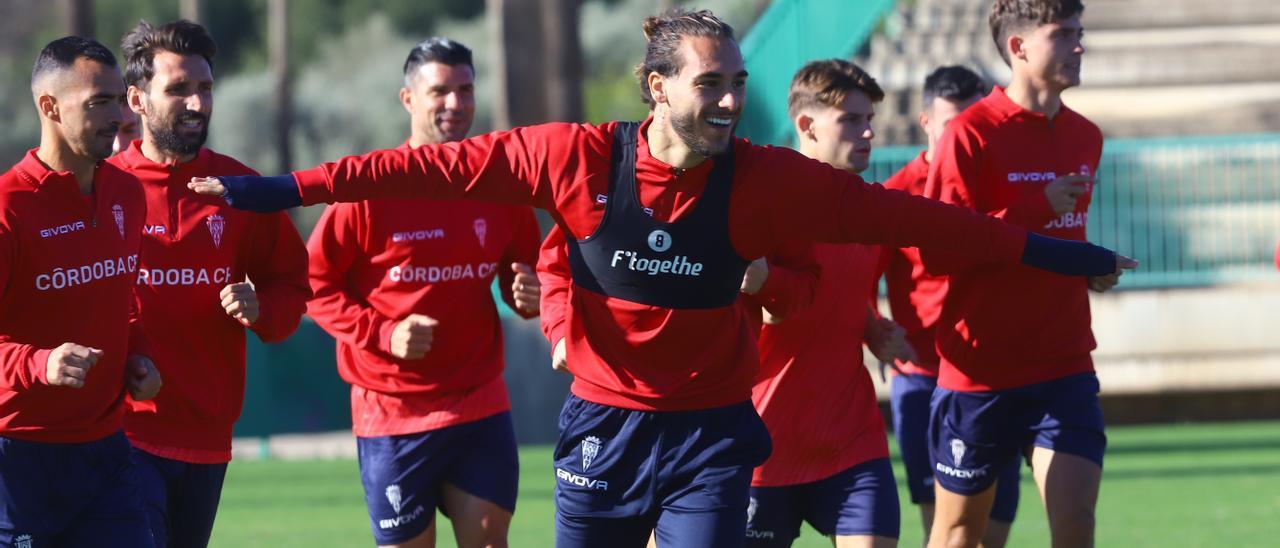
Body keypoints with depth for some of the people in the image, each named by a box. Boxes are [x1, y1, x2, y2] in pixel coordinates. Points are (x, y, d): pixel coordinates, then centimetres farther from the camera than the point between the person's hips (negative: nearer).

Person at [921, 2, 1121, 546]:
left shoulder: (1084, 138, 10)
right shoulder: (971, 134, -11)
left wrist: (1091, 269, 8)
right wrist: (1037, 211, -19)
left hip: (1064, 367, 4)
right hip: (980, 372, -4)